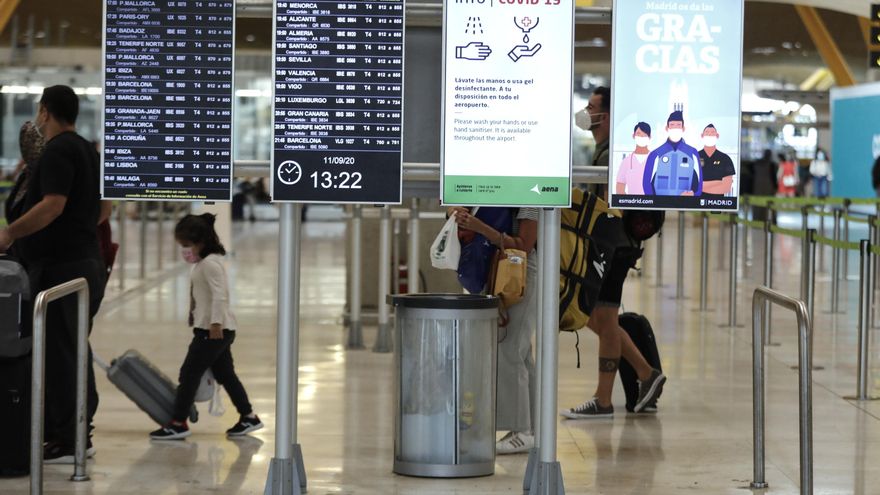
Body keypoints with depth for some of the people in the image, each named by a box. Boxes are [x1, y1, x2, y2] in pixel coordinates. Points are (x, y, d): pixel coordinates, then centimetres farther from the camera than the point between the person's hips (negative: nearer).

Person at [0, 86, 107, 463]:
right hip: (86, 260, 10)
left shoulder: (57, 152, -13)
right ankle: (78, 434, 18)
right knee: (74, 350, 14)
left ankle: (66, 442, -4)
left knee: (58, 351, -6)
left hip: (59, 266, -10)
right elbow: (102, 211, 22)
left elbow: (52, 205, -24)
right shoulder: (87, 150, 17)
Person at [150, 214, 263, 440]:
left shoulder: (210, 263, -16)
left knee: (189, 373, -6)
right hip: (220, 330, 11)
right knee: (225, 374, 15)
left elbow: (219, 295, -26)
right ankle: (248, 417, 20)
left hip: (212, 330, -11)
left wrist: (216, 322, -32)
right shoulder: (205, 263, 17)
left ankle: (178, 423, -3)